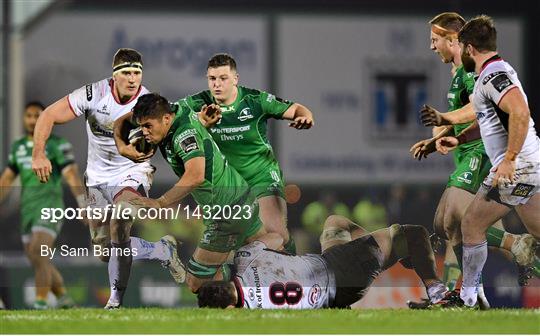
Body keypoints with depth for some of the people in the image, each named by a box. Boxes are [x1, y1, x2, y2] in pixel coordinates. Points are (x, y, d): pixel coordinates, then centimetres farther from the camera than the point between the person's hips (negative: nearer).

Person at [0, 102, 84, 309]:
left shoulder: (57, 144, -5)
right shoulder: (18, 147, 14)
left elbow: (72, 176, -13)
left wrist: (84, 205, -23)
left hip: (50, 207, -7)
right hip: (28, 210, 7)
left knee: (38, 255, -22)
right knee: (39, 262, 8)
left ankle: (41, 303, -21)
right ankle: (65, 301, 23)